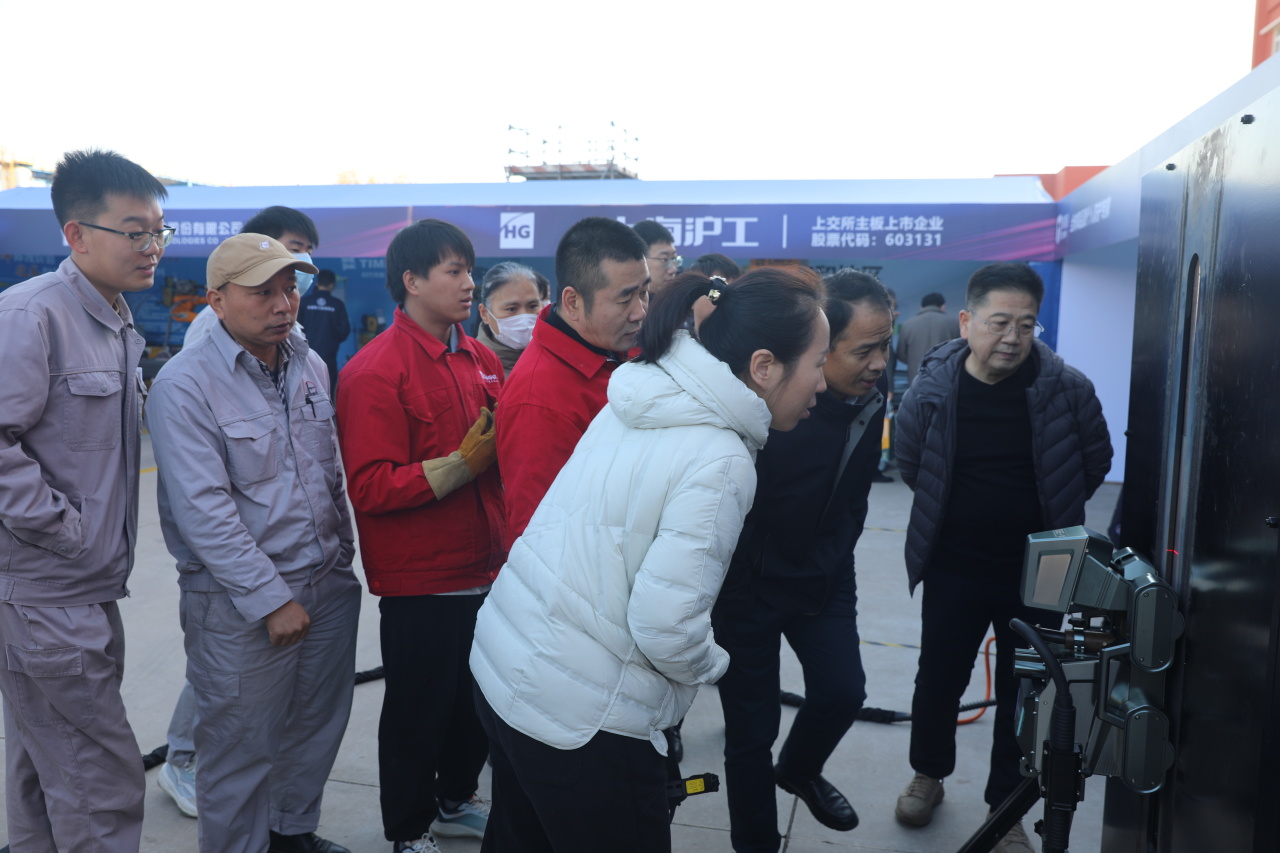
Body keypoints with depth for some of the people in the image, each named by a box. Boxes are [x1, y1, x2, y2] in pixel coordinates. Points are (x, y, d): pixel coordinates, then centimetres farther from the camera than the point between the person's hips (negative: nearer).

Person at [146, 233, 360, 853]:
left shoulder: (311, 366, 6)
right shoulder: (185, 384, -14)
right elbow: (202, 510, -19)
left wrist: (343, 555, 14)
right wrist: (272, 598, -17)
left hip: (329, 586, 6)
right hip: (240, 605, -6)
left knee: (317, 729, 20)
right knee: (243, 750, 9)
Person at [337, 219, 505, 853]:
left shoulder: (481, 359, 6)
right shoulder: (375, 371, -14)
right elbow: (370, 487, -20)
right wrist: (462, 463, -24)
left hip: (485, 571, 6)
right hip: (421, 582, -6)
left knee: (479, 700, 19)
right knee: (418, 711, 11)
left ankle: (456, 801, 44)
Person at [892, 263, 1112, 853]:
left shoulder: (1067, 389, -12)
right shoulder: (932, 389, -11)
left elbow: (1094, 463, 4)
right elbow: (910, 465, 5)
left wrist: (1048, 515, 8)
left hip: (1037, 571, 0)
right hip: (954, 567, 0)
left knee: (1023, 691, 12)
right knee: (938, 679, 14)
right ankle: (928, 775, 40)